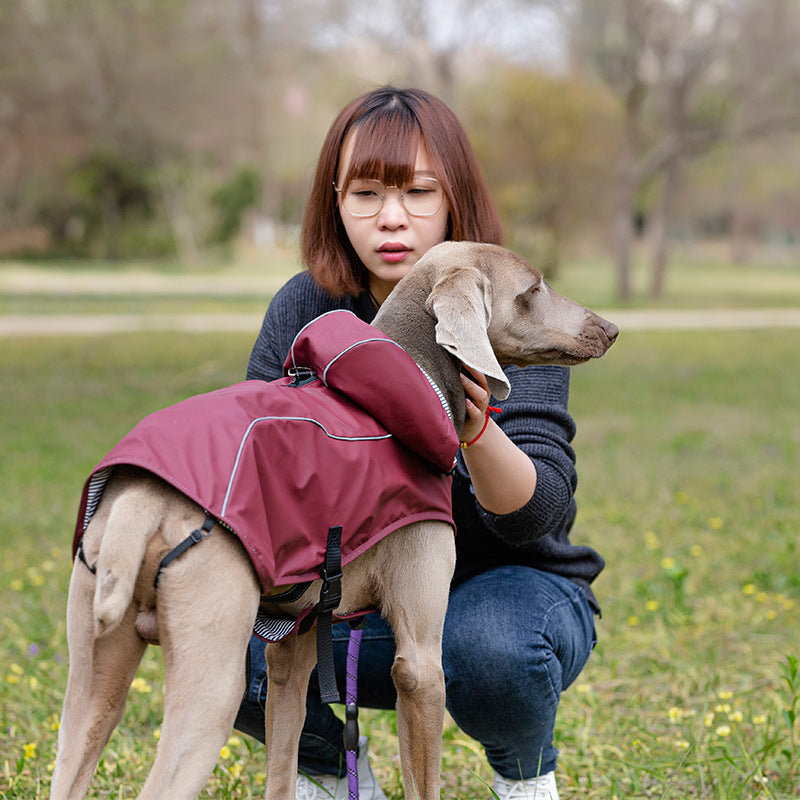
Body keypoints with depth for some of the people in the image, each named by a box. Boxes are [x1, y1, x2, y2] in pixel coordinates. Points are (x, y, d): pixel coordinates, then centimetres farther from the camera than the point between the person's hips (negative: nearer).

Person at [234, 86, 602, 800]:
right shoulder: (303, 310, -5)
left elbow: (540, 513, -24)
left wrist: (476, 430, -45)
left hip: (508, 585, -3)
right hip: (358, 597, 3)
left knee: (489, 649, -37)